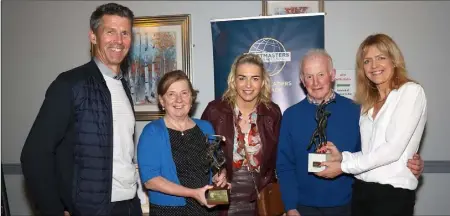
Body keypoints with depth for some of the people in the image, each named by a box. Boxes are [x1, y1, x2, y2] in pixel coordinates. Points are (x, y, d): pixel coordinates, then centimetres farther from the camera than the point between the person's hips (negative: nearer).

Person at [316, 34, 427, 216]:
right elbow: (369, 152, 9)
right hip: (361, 190, 6)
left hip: (393, 192, -5)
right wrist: (342, 156, -9)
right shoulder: (368, 103, 12)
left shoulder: (411, 91, -6)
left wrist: (344, 166, -11)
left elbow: (393, 149, -15)